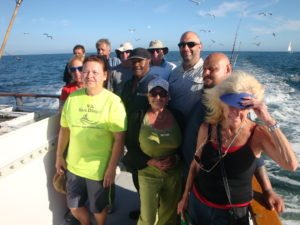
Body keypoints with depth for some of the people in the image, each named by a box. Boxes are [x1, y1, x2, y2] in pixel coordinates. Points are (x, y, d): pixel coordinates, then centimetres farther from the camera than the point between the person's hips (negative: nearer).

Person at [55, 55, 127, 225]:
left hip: (99, 168, -4)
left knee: (98, 208, 18)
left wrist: (112, 168, -15)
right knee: (74, 206, 23)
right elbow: (65, 129, 7)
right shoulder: (72, 98, -3)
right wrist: (59, 156, 10)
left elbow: (119, 139, -16)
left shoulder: (113, 101, -16)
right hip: (74, 165, 5)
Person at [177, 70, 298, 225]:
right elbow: (196, 164, -1)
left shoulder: (258, 134, -19)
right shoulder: (207, 128, -13)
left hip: (234, 211, -1)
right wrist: (185, 196, 8)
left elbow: (291, 165, -34)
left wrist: (268, 121, -36)